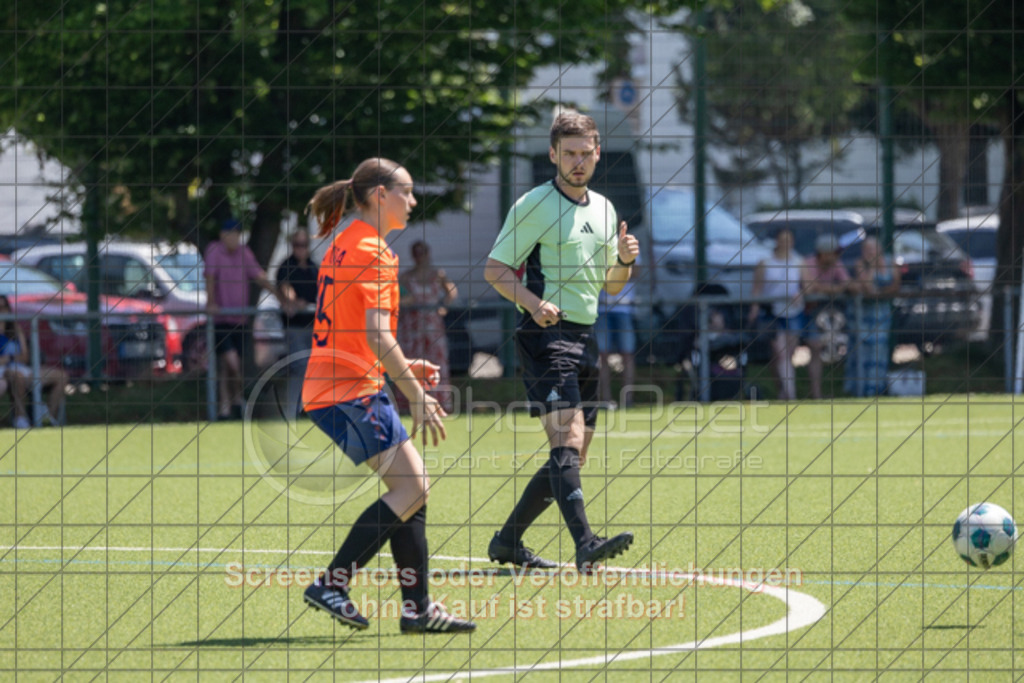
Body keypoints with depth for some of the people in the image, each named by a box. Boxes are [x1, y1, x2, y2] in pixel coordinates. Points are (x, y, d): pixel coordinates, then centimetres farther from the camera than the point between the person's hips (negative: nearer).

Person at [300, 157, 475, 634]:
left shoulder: (345, 245, 18)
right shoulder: (372, 251, -12)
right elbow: (376, 335, -20)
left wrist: (403, 368, 19)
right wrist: (416, 397, -18)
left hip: (328, 388, 10)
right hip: (350, 392, -10)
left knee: (412, 486, 8)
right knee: (412, 487, -11)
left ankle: (418, 607, 6)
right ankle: (332, 583, -11)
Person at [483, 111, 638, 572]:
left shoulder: (603, 209, 16)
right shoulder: (534, 205, -5)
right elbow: (495, 268, -6)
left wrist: (624, 261, 2)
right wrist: (533, 303, -22)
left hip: (585, 340, 8)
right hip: (545, 337, -8)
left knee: (572, 456, 9)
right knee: (567, 440, -22)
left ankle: (507, 541, 21)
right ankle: (585, 544, -35)